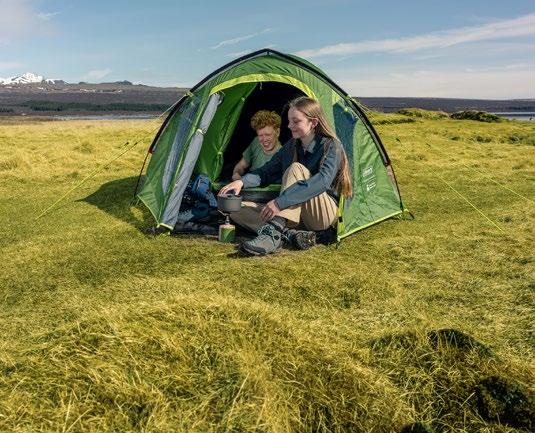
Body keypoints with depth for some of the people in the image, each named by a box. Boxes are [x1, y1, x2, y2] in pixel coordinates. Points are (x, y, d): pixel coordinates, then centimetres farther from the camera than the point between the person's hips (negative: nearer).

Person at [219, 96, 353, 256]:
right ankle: (291, 234, -29)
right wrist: (242, 181, -10)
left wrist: (280, 202, -38)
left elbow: (322, 181, -30)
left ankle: (273, 233, -41)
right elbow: (267, 171, 13)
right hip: (295, 215, 7)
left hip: (325, 214, -7)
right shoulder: (291, 146, 9)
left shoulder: (331, 146, -12)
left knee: (296, 169, -31)